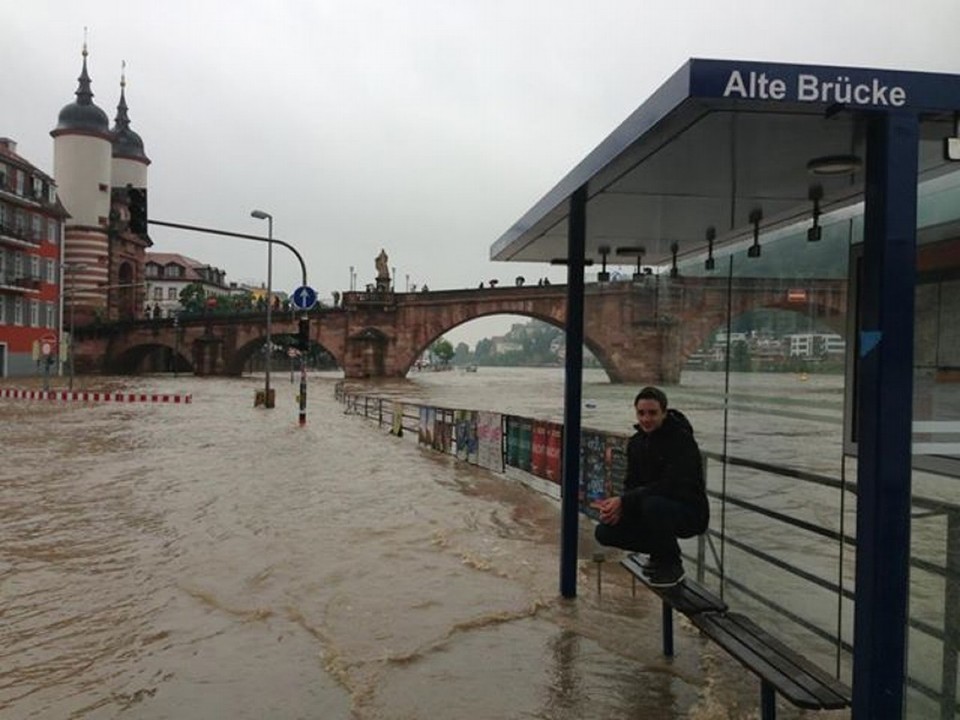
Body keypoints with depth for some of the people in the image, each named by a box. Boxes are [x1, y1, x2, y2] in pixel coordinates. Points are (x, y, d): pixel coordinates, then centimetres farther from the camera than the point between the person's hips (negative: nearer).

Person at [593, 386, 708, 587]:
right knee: (605, 531, -8)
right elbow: (632, 484, 5)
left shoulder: (681, 439, -19)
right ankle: (659, 553, 13)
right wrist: (618, 506, -18)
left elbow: (671, 486, -29)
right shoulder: (636, 443, 5)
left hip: (690, 513, -7)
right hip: (658, 509, 7)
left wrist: (624, 501, -31)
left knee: (652, 504, -38)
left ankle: (672, 564, -12)